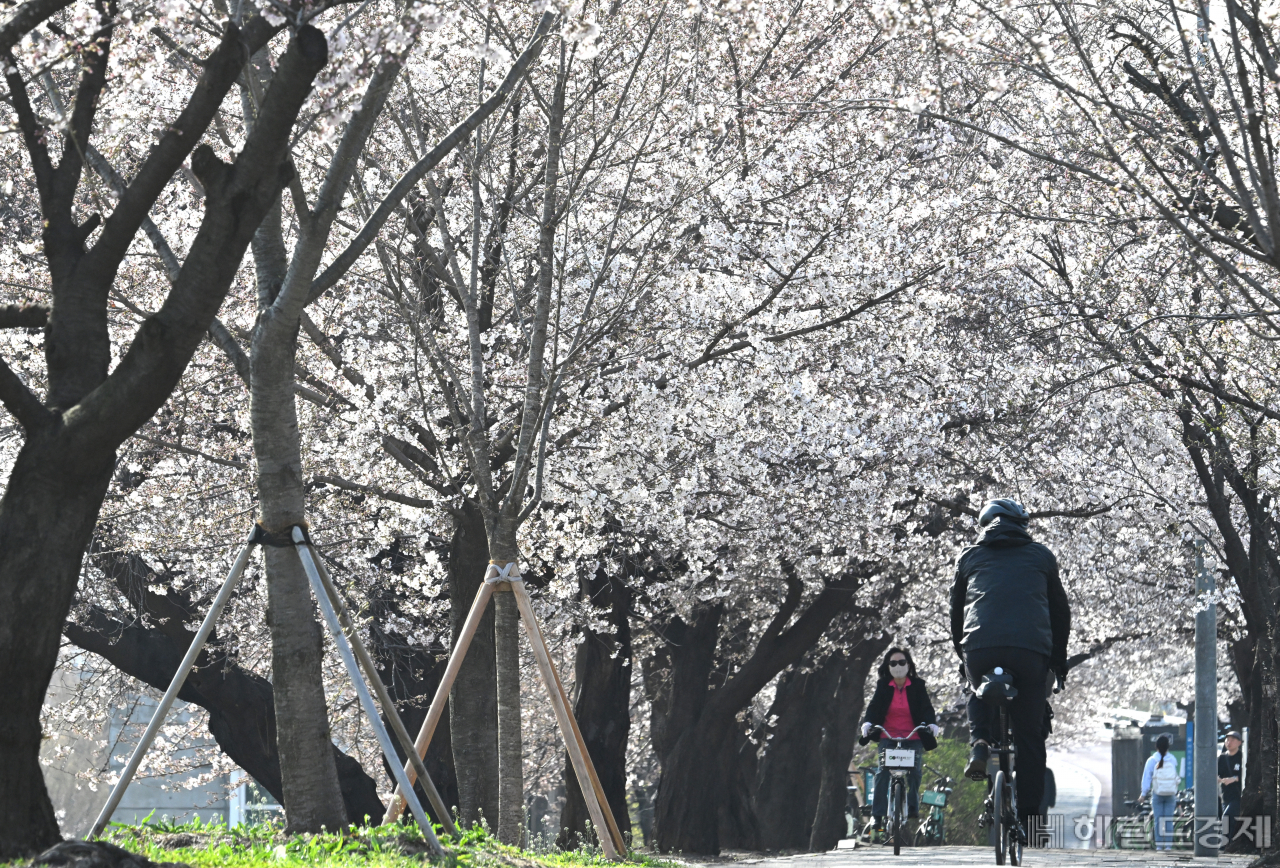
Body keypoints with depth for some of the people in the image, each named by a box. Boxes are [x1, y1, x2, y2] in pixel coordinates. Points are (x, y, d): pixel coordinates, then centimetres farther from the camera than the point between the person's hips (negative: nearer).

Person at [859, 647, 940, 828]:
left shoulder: (917, 686, 2)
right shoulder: (883, 686, 3)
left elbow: (926, 708, -6)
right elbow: (874, 706, -7)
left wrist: (932, 723, -26)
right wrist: (867, 723, -27)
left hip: (913, 739, 0)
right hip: (887, 738, 0)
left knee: (914, 773, -8)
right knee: (883, 774, -11)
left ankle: (913, 811, 10)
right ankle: (877, 816, -10)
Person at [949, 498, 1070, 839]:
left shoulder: (970, 557, 20)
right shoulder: (1041, 556, 20)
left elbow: (956, 612, 24)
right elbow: (1061, 612, 22)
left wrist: (963, 656, 35)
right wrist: (1059, 660, 31)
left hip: (979, 648, 0)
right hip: (1030, 653, 0)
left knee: (980, 695, 33)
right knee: (1029, 736, 9)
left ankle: (980, 742, 4)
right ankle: (1029, 819, 6)